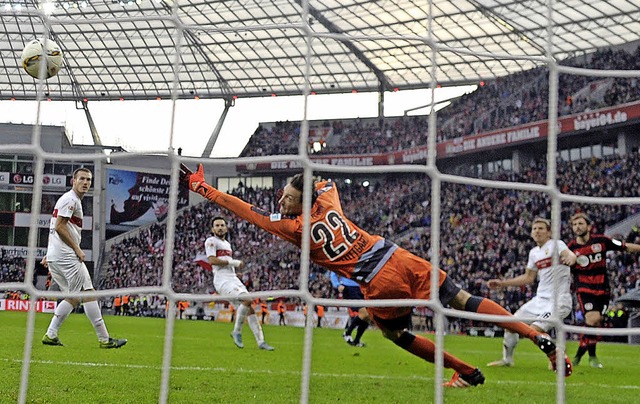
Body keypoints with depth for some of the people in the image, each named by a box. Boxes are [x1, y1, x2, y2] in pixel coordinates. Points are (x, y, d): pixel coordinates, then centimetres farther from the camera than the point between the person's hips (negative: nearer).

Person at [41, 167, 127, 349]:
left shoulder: (73, 200, 23)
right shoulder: (70, 199, -9)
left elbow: (55, 229, 26)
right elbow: (59, 227, -18)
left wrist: (49, 254, 25)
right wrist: (77, 249, -13)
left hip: (55, 257, 10)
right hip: (66, 257, -10)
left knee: (74, 297, 12)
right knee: (88, 293, -7)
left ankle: (50, 335, 8)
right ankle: (104, 338, -5)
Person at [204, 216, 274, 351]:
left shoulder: (227, 244, 25)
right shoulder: (211, 241, -1)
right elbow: (212, 260, -15)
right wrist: (232, 262, -11)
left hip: (233, 279, 9)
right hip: (223, 280, -8)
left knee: (249, 309, 2)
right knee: (247, 299, -26)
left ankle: (260, 341, 3)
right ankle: (237, 332, -12)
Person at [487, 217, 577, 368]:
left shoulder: (556, 244, -10)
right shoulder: (534, 252, 13)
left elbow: (569, 254, -33)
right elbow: (528, 278, 24)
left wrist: (570, 258, -58)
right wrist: (502, 283, 21)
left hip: (558, 300, -8)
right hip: (540, 298, 8)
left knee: (534, 331, -22)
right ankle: (507, 359, 28)